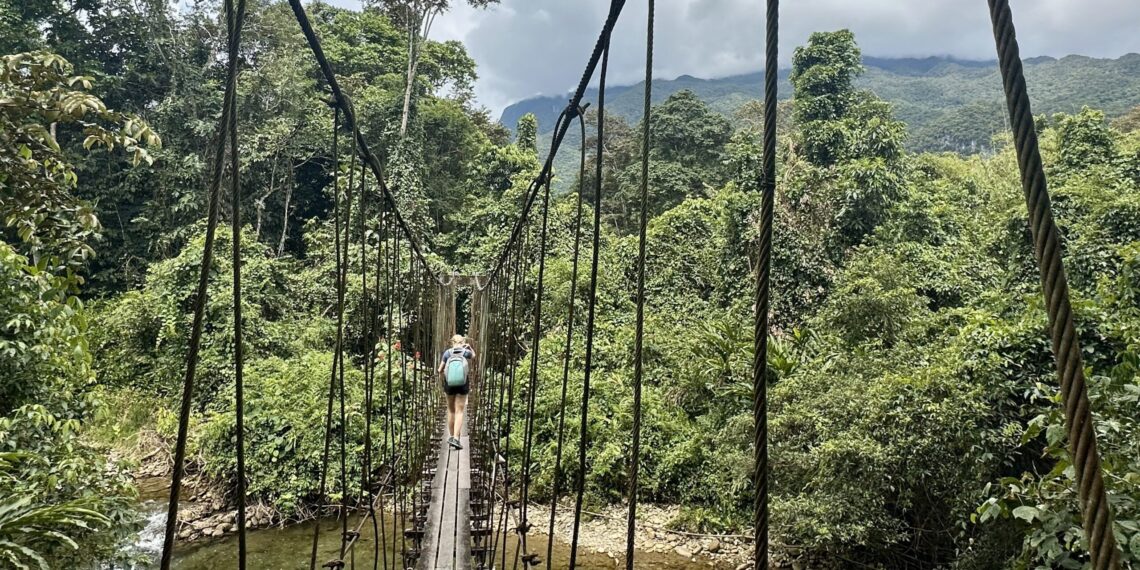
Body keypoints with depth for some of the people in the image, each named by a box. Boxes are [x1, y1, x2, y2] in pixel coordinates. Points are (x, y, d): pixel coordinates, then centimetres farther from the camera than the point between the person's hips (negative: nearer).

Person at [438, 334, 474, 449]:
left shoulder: (447, 353, -4)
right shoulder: (466, 352, -5)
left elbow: (440, 371, 0)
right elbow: (473, 355, 21)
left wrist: (443, 380, 17)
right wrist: (469, 347, 8)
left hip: (449, 384, 2)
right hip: (463, 385, -1)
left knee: (451, 410, 18)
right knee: (459, 412, -1)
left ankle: (451, 436, 26)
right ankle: (456, 439, -15)